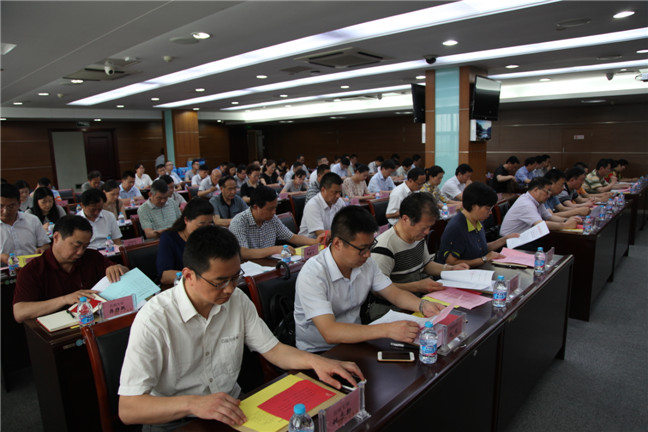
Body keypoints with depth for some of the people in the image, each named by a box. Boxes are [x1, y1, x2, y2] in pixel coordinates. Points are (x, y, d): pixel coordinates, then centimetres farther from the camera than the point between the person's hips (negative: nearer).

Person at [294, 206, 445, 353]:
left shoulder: (366, 263, -2)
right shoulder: (312, 275, -26)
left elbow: (395, 293, 7)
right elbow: (329, 333, -34)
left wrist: (422, 305, -15)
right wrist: (387, 330, -39)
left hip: (354, 340, 7)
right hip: (318, 352, -6)